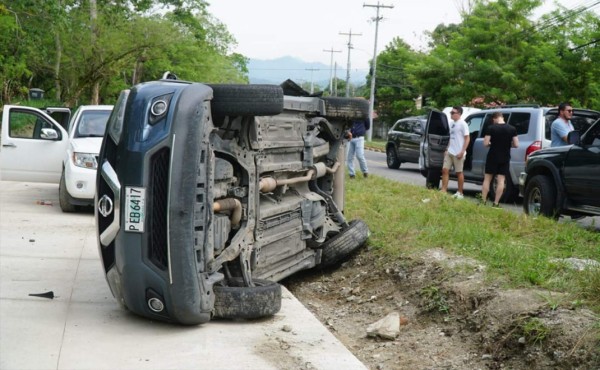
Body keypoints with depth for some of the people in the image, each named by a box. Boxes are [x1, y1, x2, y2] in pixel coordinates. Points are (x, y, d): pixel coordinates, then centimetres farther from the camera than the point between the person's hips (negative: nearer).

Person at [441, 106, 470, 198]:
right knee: (445, 170, 2)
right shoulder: (451, 123, 12)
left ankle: (460, 193, 11)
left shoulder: (462, 124, -10)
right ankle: (443, 190, 6)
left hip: (458, 153, -7)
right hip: (449, 152, 7)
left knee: (459, 172, 2)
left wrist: (462, 152, -18)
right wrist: (447, 149, 15)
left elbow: (467, 138, -12)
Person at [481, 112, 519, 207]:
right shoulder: (512, 129, -2)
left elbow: (485, 143, -10)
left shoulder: (491, 128, -8)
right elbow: (516, 145, -2)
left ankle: (483, 201, 8)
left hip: (492, 157, -2)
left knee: (487, 179, 8)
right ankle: (496, 203, 1)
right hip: (505, 159, 2)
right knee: (501, 180, 4)